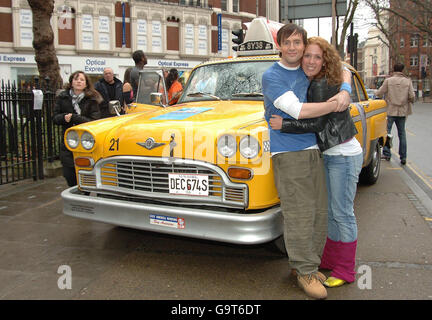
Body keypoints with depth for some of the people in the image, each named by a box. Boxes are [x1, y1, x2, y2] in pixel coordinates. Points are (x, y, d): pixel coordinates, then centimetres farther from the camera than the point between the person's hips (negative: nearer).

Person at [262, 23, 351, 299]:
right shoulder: (272, 76, -7)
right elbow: (297, 110, -16)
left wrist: (345, 93, 4)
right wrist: (334, 105, -11)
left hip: (314, 148, 6)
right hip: (288, 152, -6)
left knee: (319, 212, 7)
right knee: (300, 214, -6)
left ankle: (306, 264, 21)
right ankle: (305, 272, 7)